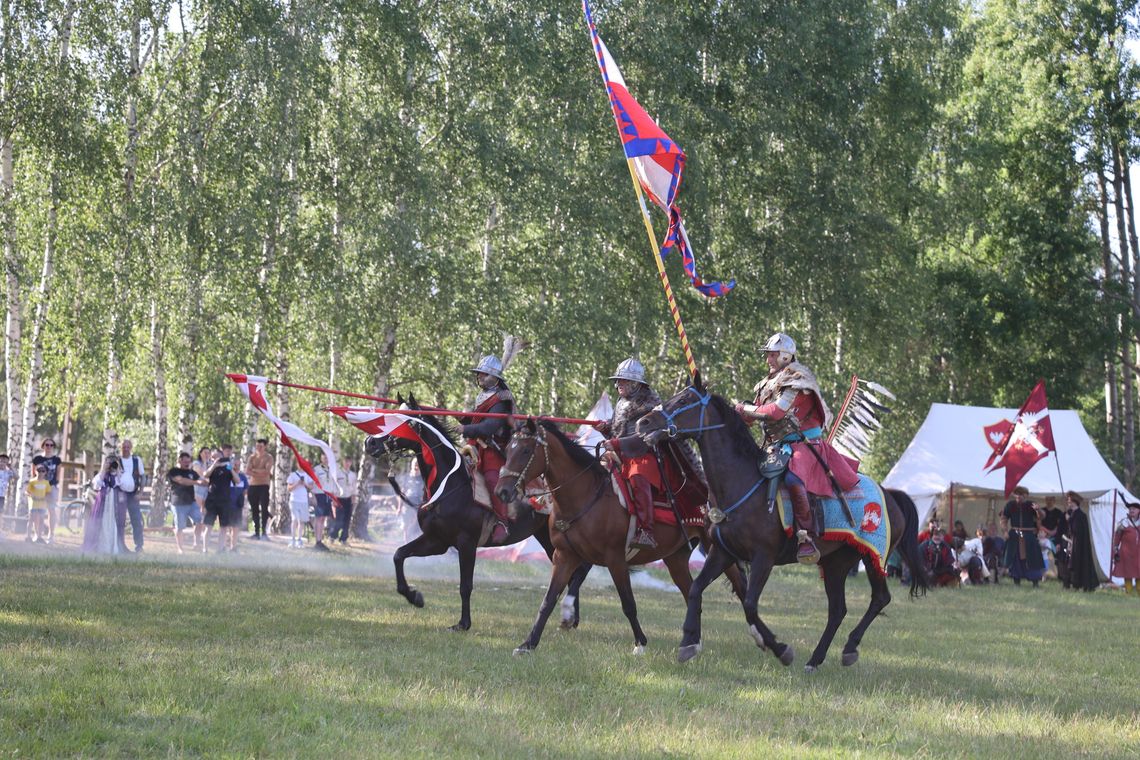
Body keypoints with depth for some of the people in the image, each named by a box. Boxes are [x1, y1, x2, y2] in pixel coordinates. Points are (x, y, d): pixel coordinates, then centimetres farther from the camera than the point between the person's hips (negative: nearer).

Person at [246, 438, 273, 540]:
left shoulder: (268, 457, 1)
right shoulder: (252, 457, 10)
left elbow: (267, 471, -14)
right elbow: (247, 471, -2)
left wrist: (254, 470, -8)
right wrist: (261, 472, -12)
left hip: (264, 486, -4)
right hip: (253, 486, 4)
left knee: (264, 509, -11)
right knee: (254, 510, 4)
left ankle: (264, 532, -14)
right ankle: (257, 532, 8)